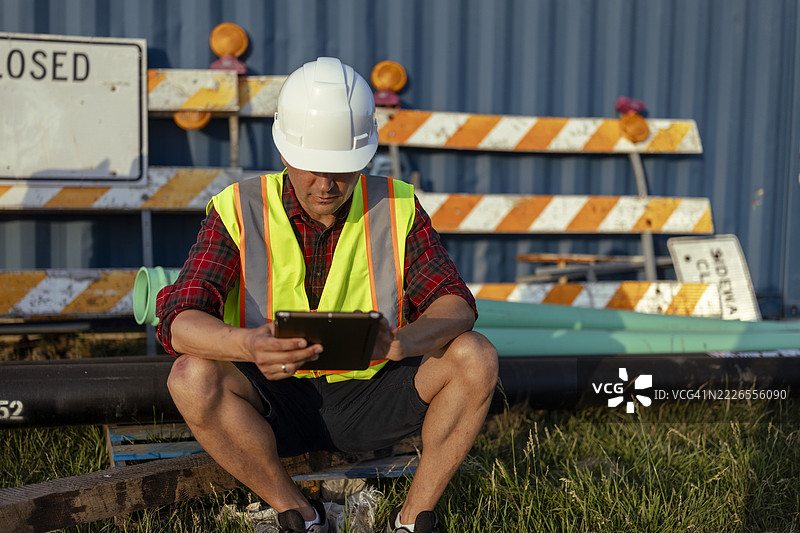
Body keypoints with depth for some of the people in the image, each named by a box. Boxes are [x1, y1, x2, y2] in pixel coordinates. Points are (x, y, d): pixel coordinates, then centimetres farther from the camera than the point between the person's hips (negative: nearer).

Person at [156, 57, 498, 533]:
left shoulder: (397, 208, -5)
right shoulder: (238, 211, -10)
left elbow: (456, 304, -12)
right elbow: (179, 323, -19)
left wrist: (402, 340, -36)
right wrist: (249, 345, -42)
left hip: (370, 396, 1)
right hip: (276, 404, -1)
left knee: (476, 358, -21)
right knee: (192, 377, -29)